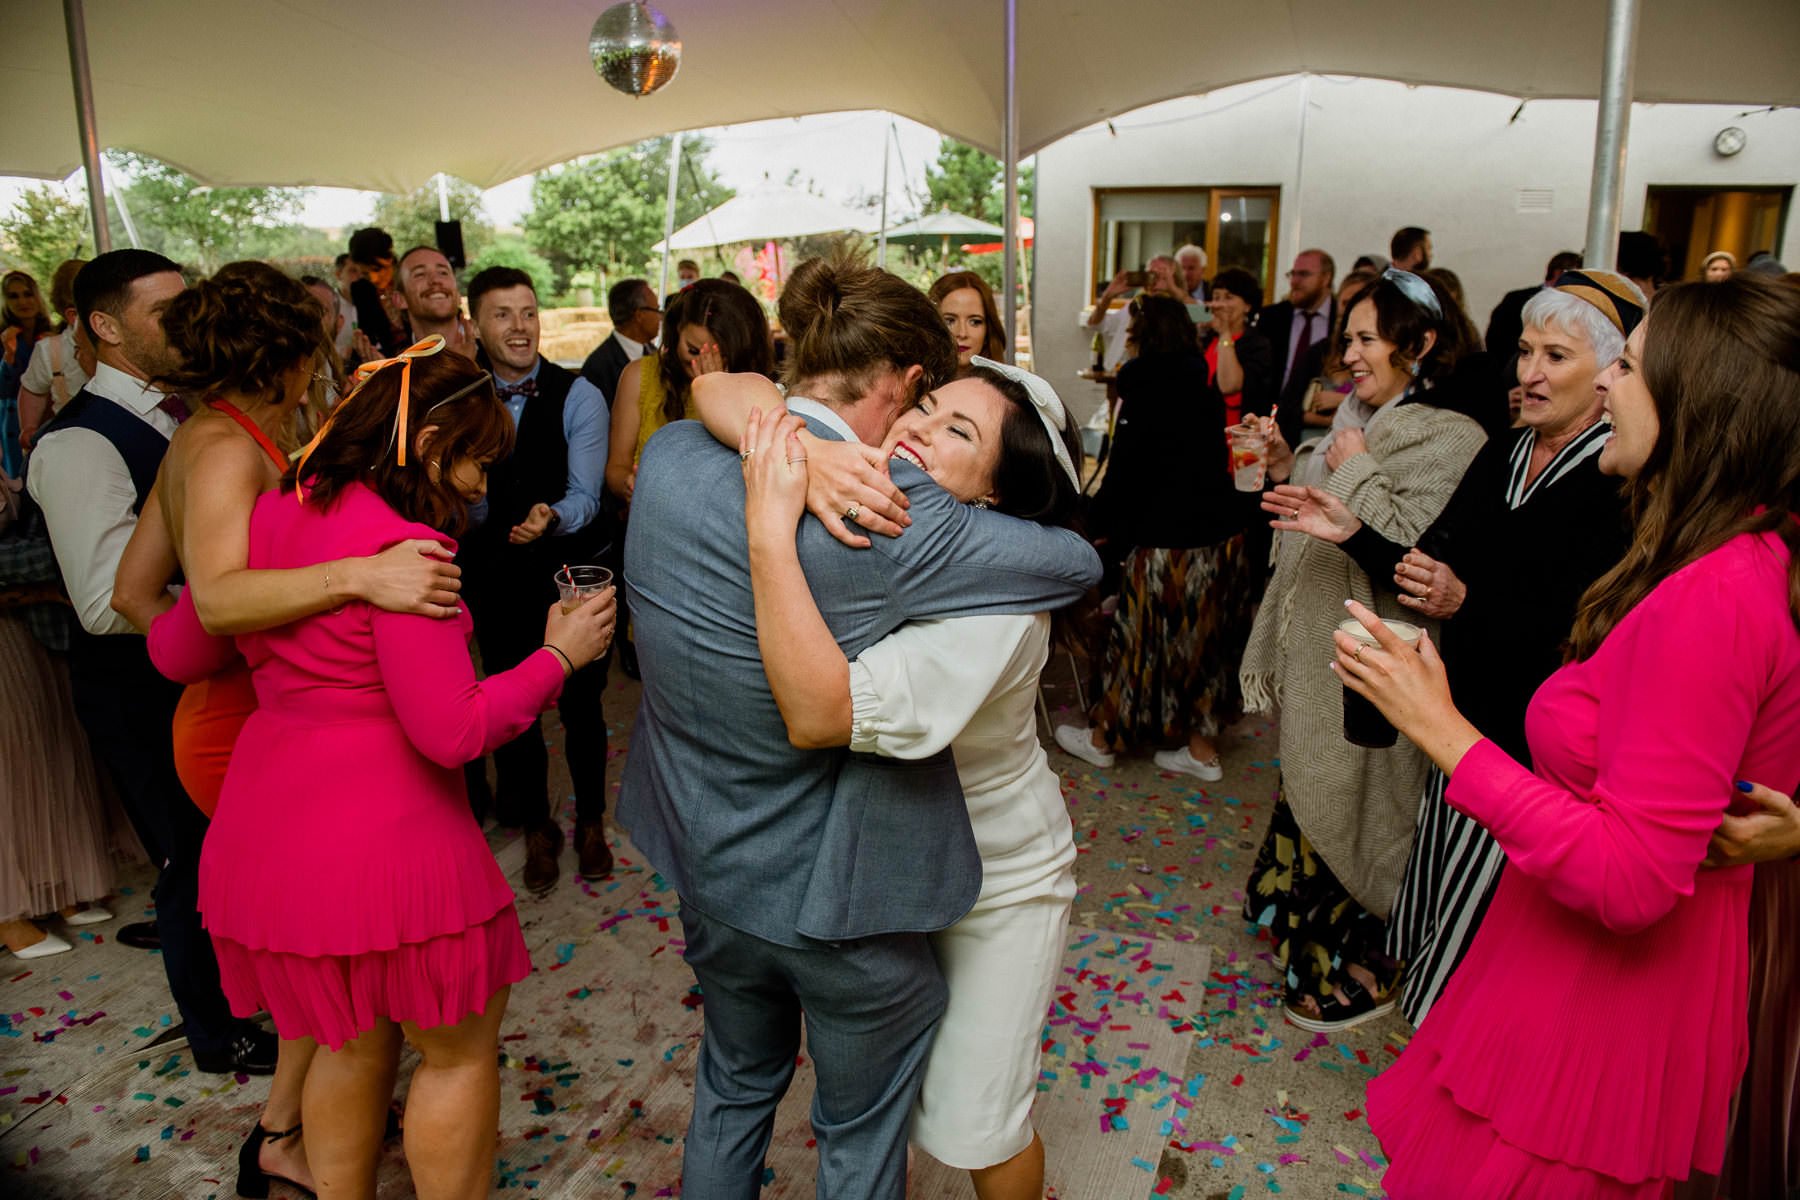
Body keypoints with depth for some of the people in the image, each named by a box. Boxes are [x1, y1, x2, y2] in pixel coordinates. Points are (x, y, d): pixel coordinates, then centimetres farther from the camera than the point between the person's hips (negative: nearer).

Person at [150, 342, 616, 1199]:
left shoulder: (268, 517, 5)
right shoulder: (402, 545, -20)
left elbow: (179, 653, 16)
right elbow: (452, 731, -23)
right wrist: (559, 655, -11)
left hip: (264, 833, 8)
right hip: (383, 842, -8)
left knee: (353, 1045, 26)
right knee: (459, 1049, 13)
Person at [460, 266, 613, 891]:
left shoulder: (578, 397, -11)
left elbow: (585, 498, -18)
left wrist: (550, 518, -40)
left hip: (570, 566, -2)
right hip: (496, 575, 3)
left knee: (580, 701, 12)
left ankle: (590, 822, 33)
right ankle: (536, 826, 34)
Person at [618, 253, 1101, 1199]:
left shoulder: (668, 455, -11)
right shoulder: (892, 517, -30)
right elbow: (1079, 562, -20)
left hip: (706, 867, 6)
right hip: (836, 897, -6)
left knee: (734, 1086, 32)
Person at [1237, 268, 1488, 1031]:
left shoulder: (1449, 441, -16)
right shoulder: (1357, 427, 10)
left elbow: (1414, 554, -29)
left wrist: (1355, 474, -19)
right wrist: (1287, 472, 2)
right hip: (1317, 657, 9)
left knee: (1348, 813, 5)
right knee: (1311, 798, 21)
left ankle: (1358, 975, 26)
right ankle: (1315, 938, 42)